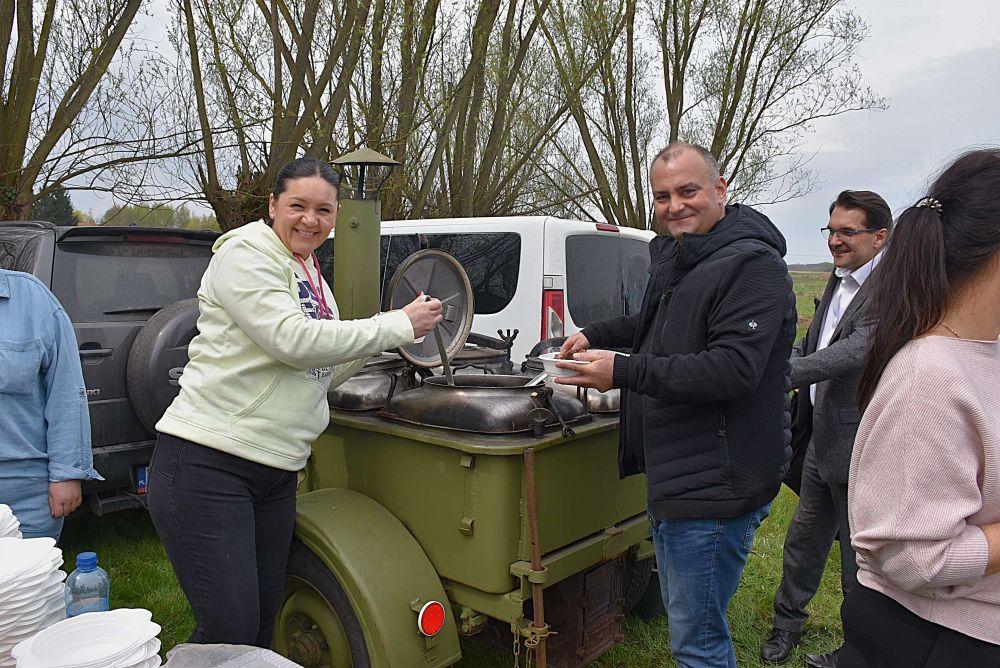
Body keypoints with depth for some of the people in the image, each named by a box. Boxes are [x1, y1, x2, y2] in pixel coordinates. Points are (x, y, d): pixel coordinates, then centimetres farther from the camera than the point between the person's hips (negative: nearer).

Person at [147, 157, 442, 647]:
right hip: (206, 464, -8)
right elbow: (293, 341, -22)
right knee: (229, 631, -6)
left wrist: (383, 339, 3)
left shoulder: (311, 276, 16)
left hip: (276, 472, 8)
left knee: (263, 623, 15)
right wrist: (397, 326, -16)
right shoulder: (246, 253, -8)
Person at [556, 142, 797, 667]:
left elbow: (734, 368, -28)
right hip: (675, 476, 10)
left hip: (714, 485, -10)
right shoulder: (674, 259, 13)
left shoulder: (752, 265, -18)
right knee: (684, 618, 26)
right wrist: (597, 336, 16)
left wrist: (624, 372, -27)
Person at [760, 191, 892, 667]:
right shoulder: (838, 281, 10)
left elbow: (855, 352, -31)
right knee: (804, 539, 22)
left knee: (859, 558, 10)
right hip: (823, 440, 8)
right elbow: (810, 345, 17)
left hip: (858, 446, -8)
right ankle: (787, 621, 41)